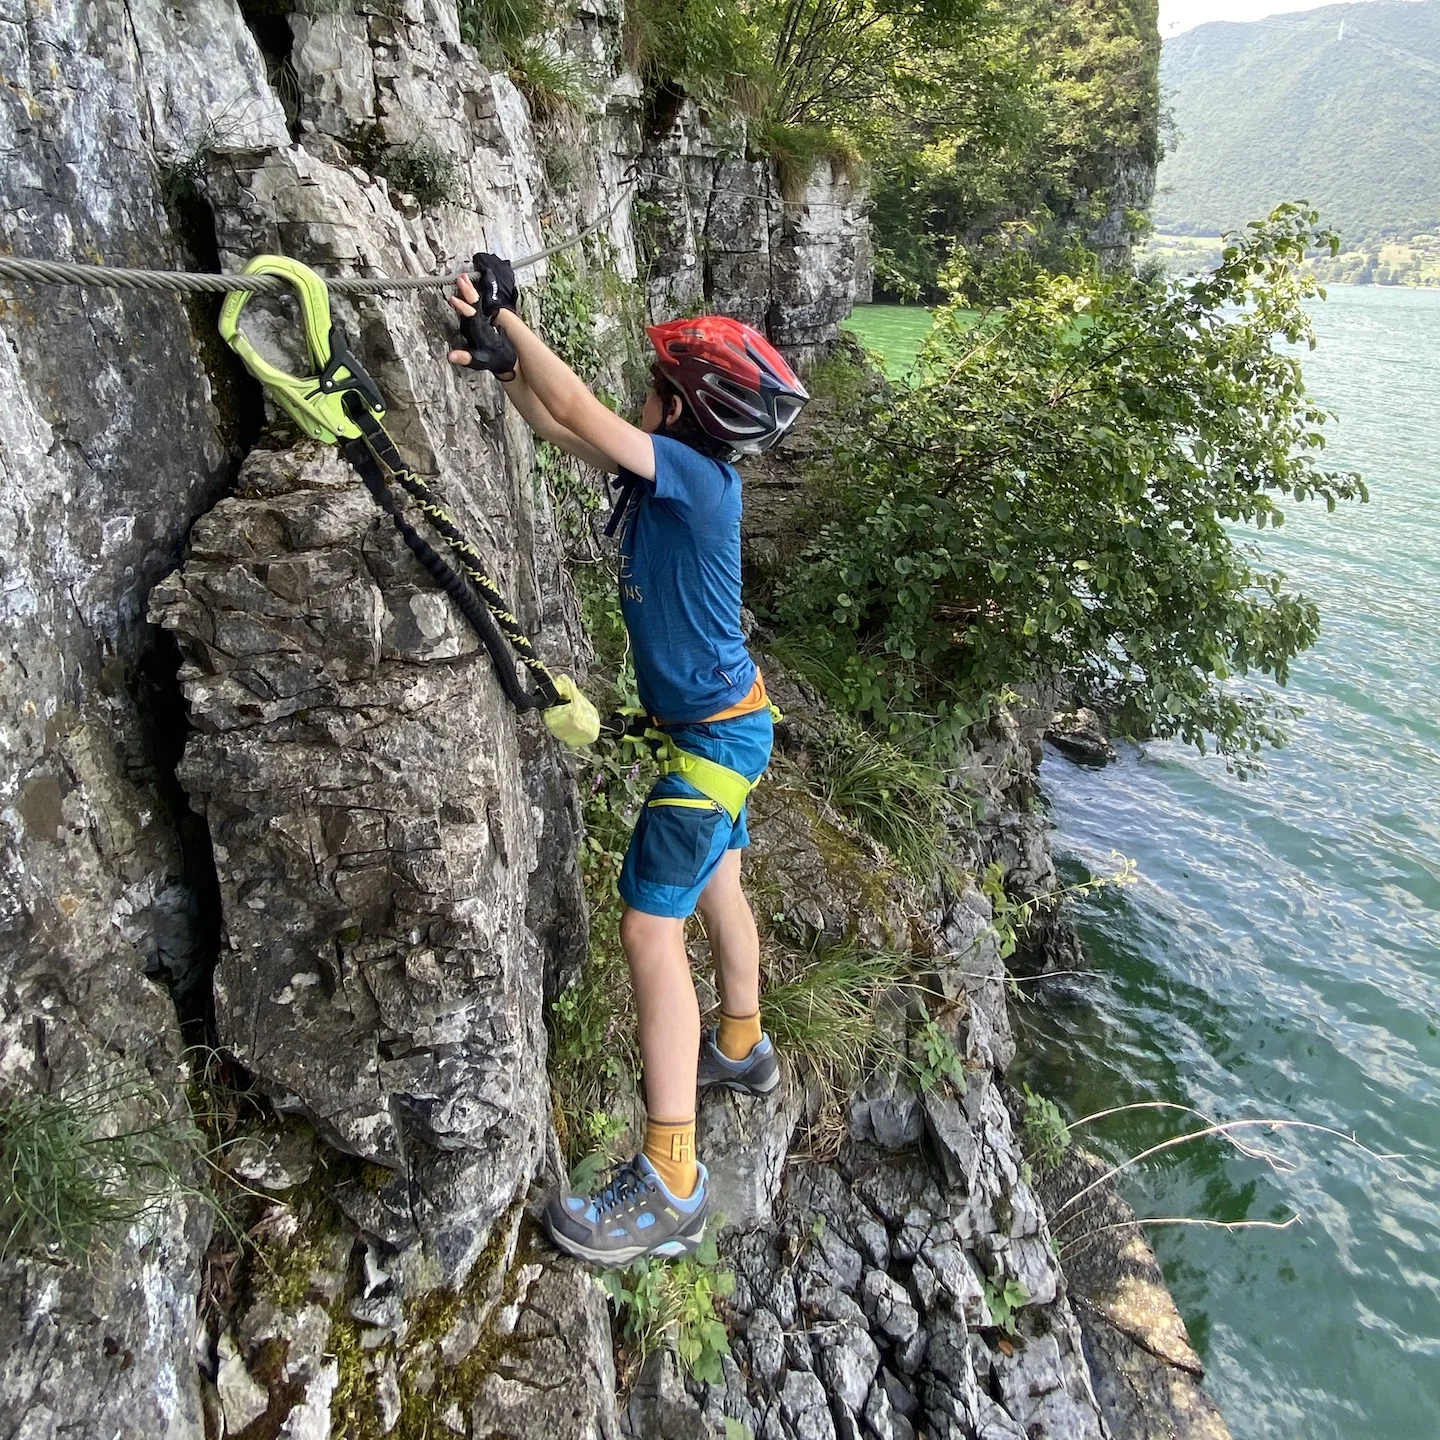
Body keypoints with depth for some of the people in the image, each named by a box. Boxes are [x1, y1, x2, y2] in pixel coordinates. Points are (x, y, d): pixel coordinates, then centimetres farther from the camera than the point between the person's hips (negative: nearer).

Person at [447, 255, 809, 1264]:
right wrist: (502, 362, -2)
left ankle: (671, 1187, -3)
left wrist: (509, 318, -15)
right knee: (717, 885, 24)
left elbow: (581, 414, -25)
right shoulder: (674, 475, 3)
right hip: (723, 722, 10)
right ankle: (742, 1048, 48)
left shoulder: (697, 476, -22)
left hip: (714, 733, -10)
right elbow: (568, 428, 10)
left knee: (653, 926, -11)